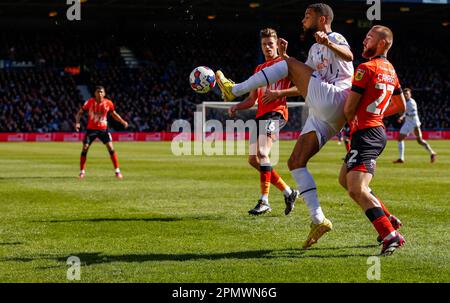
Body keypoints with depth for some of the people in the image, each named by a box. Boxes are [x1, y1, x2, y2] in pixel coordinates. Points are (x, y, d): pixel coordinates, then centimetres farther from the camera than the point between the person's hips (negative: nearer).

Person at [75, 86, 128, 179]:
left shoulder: (108, 103, -6)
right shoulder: (90, 102, -10)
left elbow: (114, 114, 11)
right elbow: (80, 112, -1)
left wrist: (123, 121, -1)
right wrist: (77, 122, -17)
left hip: (103, 129, 0)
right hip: (91, 129, 0)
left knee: (111, 148, -11)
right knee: (85, 148, -6)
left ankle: (117, 171, -4)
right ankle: (82, 172, 9)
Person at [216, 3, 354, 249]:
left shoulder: (335, 39, 5)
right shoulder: (315, 49, 32)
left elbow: (348, 55, -20)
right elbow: (305, 86, 38)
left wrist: (328, 43, -37)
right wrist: (280, 93, 25)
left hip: (333, 101, -9)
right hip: (321, 117, 9)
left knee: (291, 64, -14)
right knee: (295, 162, 1)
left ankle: (235, 90, -10)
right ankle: (318, 221, -3)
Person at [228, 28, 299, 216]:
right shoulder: (259, 69, 25)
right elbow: (252, 99, 25)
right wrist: (236, 107, 7)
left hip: (276, 112, -8)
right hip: (261, 115, 8)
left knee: (262, 153, -24)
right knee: (253, 160, 4)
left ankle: (264, 201, -23)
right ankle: (288, 192, 13)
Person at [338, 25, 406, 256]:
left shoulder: (366, 68, -13)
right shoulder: (390, 71, 14)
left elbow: (348, 108, -11)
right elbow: (401, 106, 26)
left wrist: (351, 123, 10)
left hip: (365, 134, -10)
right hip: (377, 131, 10)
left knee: (357, 190, -18)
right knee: (345, 179, 21)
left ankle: (391, 235, -24)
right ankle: (387, 220, 21)